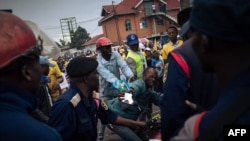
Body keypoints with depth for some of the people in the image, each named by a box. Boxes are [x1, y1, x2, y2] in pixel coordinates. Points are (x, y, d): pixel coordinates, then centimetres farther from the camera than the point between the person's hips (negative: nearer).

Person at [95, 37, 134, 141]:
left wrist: (130, 76, -44)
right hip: (106, 91, -3)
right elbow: (107, 75, -34)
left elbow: (123, 66, -24)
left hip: (117, 88, 3)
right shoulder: (98, 61, -19)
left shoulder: (115, 55, -9)